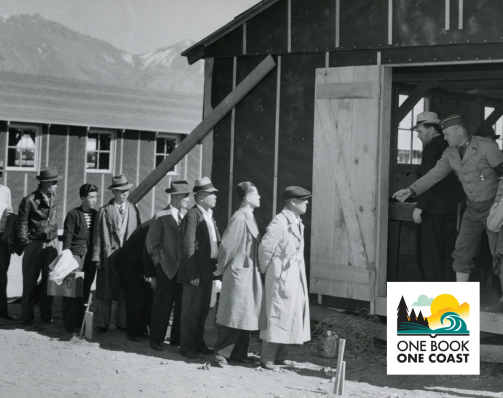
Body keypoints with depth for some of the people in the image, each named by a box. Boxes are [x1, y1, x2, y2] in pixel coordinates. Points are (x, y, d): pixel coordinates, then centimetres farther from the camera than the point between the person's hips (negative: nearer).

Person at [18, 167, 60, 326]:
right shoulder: (29, 200, -12)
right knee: (30, 282, 3)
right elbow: (22, 224, -7)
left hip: (51, 245, 4)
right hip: (34, 245, -4)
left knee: (49, 281, 6)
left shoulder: (54, 198, 6)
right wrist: (26, 244, -7)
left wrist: (54, 239, 10)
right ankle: (27, 316, 13)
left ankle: (46, 314, 17)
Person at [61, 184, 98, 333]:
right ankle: (70, 323, 2)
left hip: (90, 257, 4)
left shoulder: (96, 215, 10)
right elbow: (67, 236, -3)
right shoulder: (73, 214, -2)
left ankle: (80, 320, 15)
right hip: (76, 255, -4)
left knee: (86, 290, 6)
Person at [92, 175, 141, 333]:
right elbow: (98, 235, 0)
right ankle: (103, 324, 13)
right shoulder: (104, 211, 0)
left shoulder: (133, 209, 10)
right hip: (109, 255, -3)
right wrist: (97, 258, -4)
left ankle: (122, 323, 16)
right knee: (106, 292, 3)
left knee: (125, 292, 5)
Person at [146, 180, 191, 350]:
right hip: (167, 269, -5)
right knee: (162, 305, 1)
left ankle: (177, 338, 18)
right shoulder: (162, 217, -6)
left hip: (183, 268, 5)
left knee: (182, 306, 7)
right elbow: (152, 243, -4)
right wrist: (160, 261, -4)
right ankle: (156, 339, 11)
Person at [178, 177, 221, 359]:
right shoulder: (192, 216, -13)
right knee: (191, 310, 0)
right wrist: (193, 274, -19)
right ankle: (187, 346, 10)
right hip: (196, 272, -8)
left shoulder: (210, 216, 14)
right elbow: (188, 247, -17)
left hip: (208, 270, 8)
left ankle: (198, 342, 27)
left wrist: (217, 265, 7)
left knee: (203, 309, 16)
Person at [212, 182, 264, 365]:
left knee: (246, 316, 12)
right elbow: (226, 244, -17)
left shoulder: (250, 217, 12)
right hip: (239, 274, -9)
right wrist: (221, 268, -6)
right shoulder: (239, 217, -17)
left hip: (250, 275, 9)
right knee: (234, 316, -5)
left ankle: (239, 353, 20)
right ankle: (221, 352, 4)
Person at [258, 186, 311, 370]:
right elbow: (265, 248, -18)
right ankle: (267, 358, 7)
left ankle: (281, 356, 24)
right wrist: (265, 270, -6)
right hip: (281, 277, -9)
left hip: (296, 277, 9)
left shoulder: (297, 222, 10)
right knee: (277, 316, -3)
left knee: (292, 315, 13)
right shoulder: (280, 222, -18)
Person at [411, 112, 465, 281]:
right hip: (453, 206, 8)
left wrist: (420, 207, -16)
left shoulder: (431, 148, -12)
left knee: (431, 251, -2)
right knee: (448, 250, 11)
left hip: (435, 209, -8)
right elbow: (455, 178, 14)